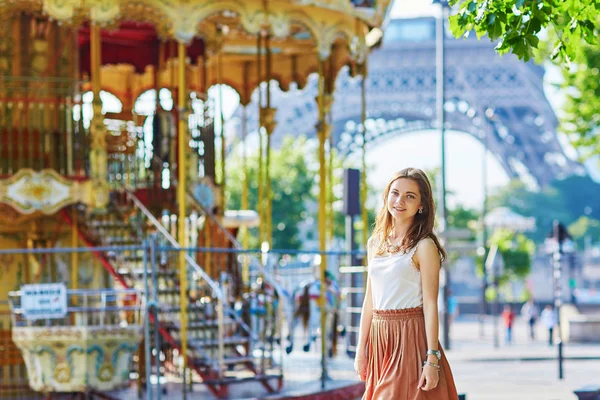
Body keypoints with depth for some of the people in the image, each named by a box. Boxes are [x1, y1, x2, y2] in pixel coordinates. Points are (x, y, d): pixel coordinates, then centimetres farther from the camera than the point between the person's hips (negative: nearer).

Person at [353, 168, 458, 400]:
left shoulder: (424, 247, -8)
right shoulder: (375, 243, 11)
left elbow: (430, 304, -12)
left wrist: (432, 359, -17)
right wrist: (361, 349, 12)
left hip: (410, 338, -6)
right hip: (380, 338, 6)